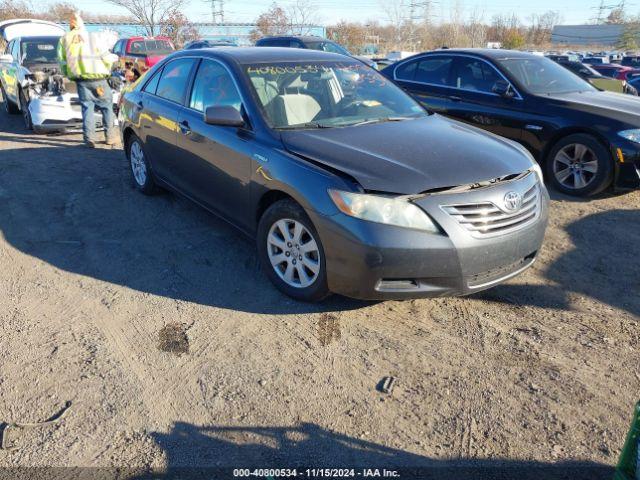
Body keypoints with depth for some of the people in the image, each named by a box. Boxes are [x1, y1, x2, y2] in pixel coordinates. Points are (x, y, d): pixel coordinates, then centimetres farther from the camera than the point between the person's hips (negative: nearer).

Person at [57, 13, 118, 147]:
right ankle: (110, 136, 10)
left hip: (80, 78, 2)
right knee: (107, 105, 10)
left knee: (87, 107, 7)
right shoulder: (94, 37, 1)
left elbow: (61, 60, 7)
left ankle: (89, 139, 0)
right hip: (97, 77, -2)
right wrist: (107, 70, 17)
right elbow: (106, 57, 0)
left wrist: (68, 74, 20)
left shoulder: (64, 39, 9)